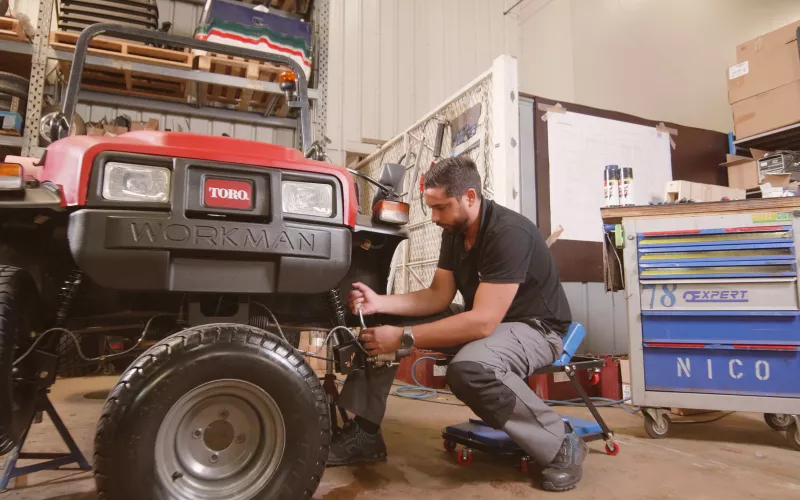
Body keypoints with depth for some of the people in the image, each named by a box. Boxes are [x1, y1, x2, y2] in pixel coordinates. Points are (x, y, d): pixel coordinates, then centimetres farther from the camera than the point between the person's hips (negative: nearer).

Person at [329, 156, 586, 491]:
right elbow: (438, 296, 2)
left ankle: (561, 446, -16)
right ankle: (364, 434, 3)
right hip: (481, 319, 8)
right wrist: (379, 303, -13)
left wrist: (403, 338, -33)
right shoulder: (454, 232, -1)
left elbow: (483, 322, -33)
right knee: (379, 324, -4)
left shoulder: (509, 234, -27)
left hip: (534, 327, -8)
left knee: (469, 368, -41)